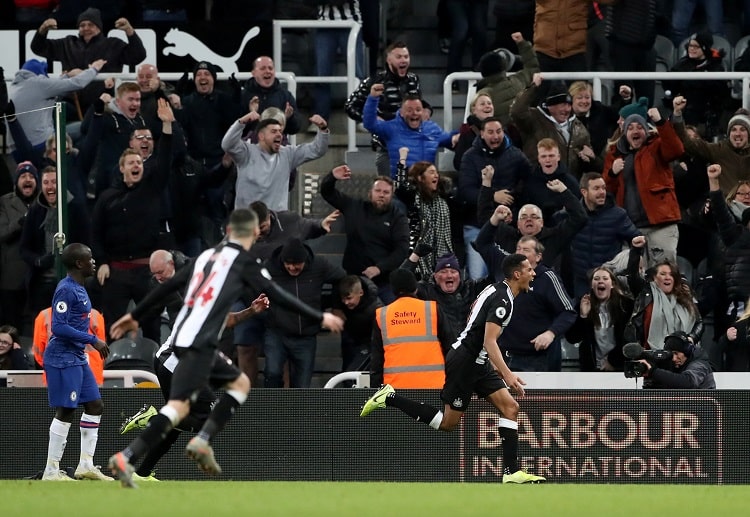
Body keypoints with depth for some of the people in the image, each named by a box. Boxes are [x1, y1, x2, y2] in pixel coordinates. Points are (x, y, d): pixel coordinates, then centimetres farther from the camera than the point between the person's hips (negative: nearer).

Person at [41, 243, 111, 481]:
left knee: (95, 405, 11)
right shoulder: (66, 290, -16)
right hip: (63, 359, -10)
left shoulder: (79, 289, 14)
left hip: (77, 358, 10)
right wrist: (92, 340, -21)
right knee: (66, 411, -9)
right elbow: (59, 327, -22)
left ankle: (86, 465, 15)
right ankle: (52, 471, -6)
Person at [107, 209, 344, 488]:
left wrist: (134, 315, 29)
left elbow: (168, 285, 21)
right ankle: (126, 458, -29)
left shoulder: (208, 255, 19)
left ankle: (202, 441, 6)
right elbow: (277, 296, -5)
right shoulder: (242, 261, -2)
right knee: (179, 406, -17)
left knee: (240, 383, 20)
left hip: (182, 336, 9)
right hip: (199, 342, -9)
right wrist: (320, 318, 2)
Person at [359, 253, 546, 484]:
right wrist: (507, 374, -31)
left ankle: (511, 472, -3)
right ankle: (390, 398, 3)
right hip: (464, 361, -10)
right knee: (448, 422, -4)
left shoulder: (495, 290, 11)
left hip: (476, 361, 10)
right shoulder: (503, 300, -19)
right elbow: (489, 341, -26)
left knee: (510, 407, 0)